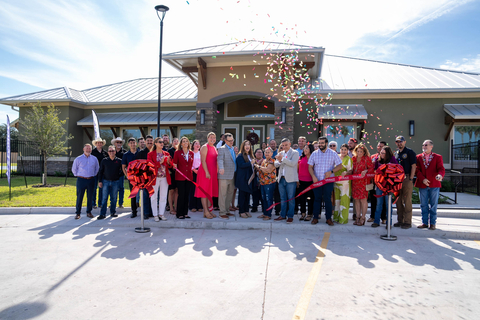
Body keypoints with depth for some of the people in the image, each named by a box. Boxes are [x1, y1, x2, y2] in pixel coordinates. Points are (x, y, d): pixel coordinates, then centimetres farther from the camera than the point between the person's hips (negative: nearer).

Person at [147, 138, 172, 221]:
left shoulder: (166, 154, 10)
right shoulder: (150, 154, 0)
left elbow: (170, 166, 10)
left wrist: (168, 162, -12)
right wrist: (160, 162, -19)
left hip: (165, 177, 3)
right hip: (155, 177, -3)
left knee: (163, 196, 7)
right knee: (154, 196, 1)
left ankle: (161, 213, 17)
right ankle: (155, 215, 10)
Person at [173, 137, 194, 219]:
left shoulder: (191, 153, 11)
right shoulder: (177, 153, 0)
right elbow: (174, 163, 0)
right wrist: (175, 167, -18)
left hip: (189, 176, 4)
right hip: (180, 176, -4)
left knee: (187, 195, 7)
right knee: (181, 195, -5)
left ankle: (185, 213, 15)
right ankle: (179, 214, 4)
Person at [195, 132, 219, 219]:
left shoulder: (214, 148, 17)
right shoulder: (205, 147, -7)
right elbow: (203, 161, -15)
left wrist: (217, 172, 14)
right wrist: (207, 172, -21)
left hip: (213, 172, 8)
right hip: (205, 172, -8)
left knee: (211, 192, 10)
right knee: (205, 192, -4)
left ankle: (208, 210, 16)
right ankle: (206, 212, -1)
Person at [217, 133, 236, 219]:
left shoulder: (233, 149, 18)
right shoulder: (222, 149, -6)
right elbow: (220, 159, -22)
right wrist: (221, 168, -40)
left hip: (232, 175, 8)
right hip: (224, 175, -8)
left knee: (230, 193, 13)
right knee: (222, 194, -2)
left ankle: (227, 210, 23)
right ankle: (222, 212, 4)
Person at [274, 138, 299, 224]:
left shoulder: (294, 153, -1)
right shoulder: (280, 153, 16)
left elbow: (293, 163, -16)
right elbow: (276, 165, 8)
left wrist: (282, 158, -18)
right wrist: (279, 161, -14)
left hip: (290, 179, -5)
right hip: (281, 179, 5)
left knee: (291, 198, 0)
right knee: (283, 199, 11)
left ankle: (290, 216, 7)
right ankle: (283, 215, 18)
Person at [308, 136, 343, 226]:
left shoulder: (333, 154, 3)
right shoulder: (314, 154, 7)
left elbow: (340, 166, 1)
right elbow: (310, 167, 7)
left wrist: (331, 171, -15)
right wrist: (313, 176, -9)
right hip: (317, 181, 1)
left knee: (328, 199, 0)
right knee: (317, 199, 4)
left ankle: (329, 218, 10)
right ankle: (315, 217, 13)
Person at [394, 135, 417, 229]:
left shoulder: (410, 152, -2)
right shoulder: (396, 154, 17)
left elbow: (413, 166, -7)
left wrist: (410, 179, -13)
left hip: (407, 178, -6)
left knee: (407, 201, -5)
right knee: (398, 200, 9)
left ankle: (407, 222, 0)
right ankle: (400, 220, 18)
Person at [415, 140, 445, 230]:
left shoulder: (438, 157, 4)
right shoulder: (418, 157, 8)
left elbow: (441, 169, -6)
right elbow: (417, 170, 1)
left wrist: (440, 175, -29)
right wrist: (422, 179, -14)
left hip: (434, 185, -1)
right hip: (422, 185, 2)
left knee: (433, 205, 5)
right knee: (423, 205, 7)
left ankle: (433, 223, 13)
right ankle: (424, 222, 16)